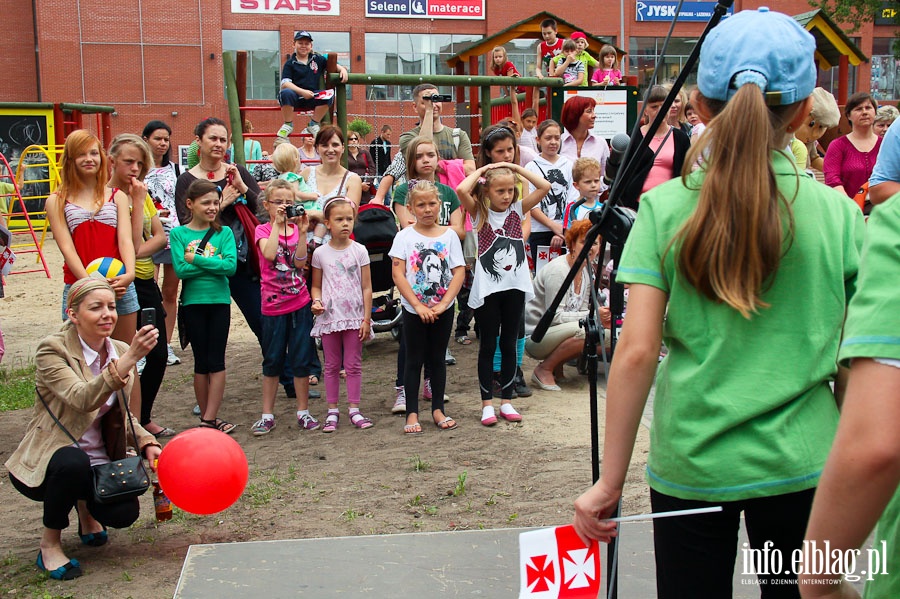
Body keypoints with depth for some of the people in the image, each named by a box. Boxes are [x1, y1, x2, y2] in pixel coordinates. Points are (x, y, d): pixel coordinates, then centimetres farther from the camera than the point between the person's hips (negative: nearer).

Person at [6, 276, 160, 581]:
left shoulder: (121, 351, 1)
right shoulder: (53, 350, -17)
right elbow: (83, 400, -35)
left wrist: (147, 443, -7)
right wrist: (131, 357, -44)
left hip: (98, 462, 5)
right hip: (44, 464, -5)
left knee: (125, 513, -20)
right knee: (73, 462, -38)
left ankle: (85, 506, 18)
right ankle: (50, 544, -11)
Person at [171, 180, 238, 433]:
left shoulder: (224, 232, 1)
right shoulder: (178, 234, -1)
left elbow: (231, 266, -13)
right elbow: (181, 269, -12)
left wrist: (197, 260, -16)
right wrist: (214, 263, -13)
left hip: (220, 301, 0)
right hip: (193, 302, 0)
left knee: (216, 361, 0)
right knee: (201, 361, 8)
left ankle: (209, 419, 2)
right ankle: (207, 416, 17)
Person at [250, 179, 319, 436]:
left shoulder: (295, 229, 7)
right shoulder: (263, 230, 0)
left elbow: (300, 263, -8)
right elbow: (269, 254, -22)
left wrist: (302, 232, -15)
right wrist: (277, 223, -18)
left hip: (300, 304, 2)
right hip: (273, 306, -2)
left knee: (301, 360, 6)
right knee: (272, 361, 6)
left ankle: (303, 412, 16)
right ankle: (267, 415, 14)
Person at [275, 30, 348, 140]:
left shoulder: (318, 59, 16)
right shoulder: (290, 63, 4)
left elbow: (333, 65, 23)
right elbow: (285, 83, -8)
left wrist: (342, 69, -2)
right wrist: (302, 92, -21)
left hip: (312, 99, 3)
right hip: (296, 96, -3)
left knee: (329, 94, -26)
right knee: (286, 93, -37)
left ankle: (313, 124, -8)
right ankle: (288, 125, -13)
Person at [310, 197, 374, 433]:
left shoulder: (359, 250, -2)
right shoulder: (320, 253, 1)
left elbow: (366, 288, -1)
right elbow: (316, 286, 8)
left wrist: (366, 319, -5)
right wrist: (316, 301, -13)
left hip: (354, 317, -1)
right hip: (329, 316, 1)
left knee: (353, 365, 5)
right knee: (332, 366, 8)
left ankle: (354, 409, 14)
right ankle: (332, 411, 15)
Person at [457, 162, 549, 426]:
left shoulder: (518, 209, 5)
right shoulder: (480, 213, -2)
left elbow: (544, 186, -4)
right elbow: (461, 190, -20)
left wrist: (515, 167, -3)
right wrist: (482, 169, -8)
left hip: (515, 286, 3)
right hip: (487, 288, -3)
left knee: (509, 344, 10)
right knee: (488, 345, 4)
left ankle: (506, 401, 18)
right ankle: (487, 403, 10)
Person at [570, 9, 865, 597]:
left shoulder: (665, 207, -8)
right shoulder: (838, 214, -5)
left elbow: (637, 351, -11)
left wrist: (611, 481, -4)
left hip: (691, 463, 0)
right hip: (802, 464, 1)